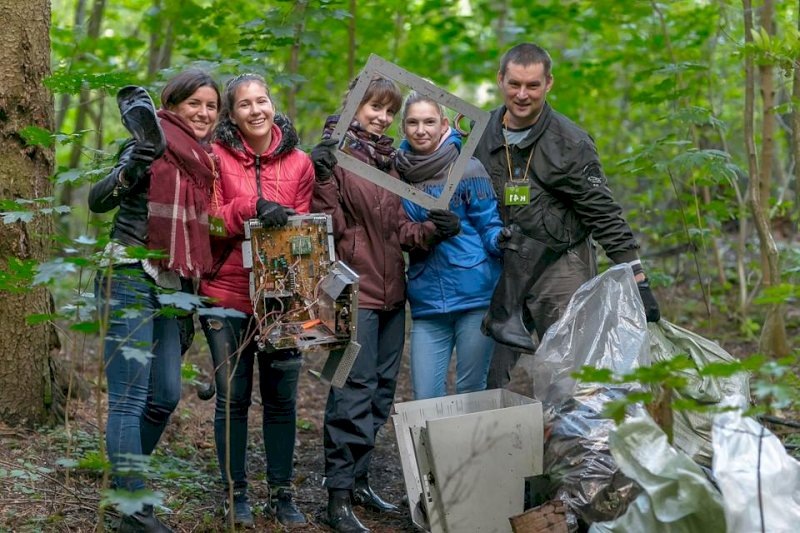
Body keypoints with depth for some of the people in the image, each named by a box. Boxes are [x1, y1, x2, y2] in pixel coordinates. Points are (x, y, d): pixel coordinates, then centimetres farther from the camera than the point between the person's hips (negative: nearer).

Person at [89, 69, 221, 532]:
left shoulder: (204, 160, 12)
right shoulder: (153, 147, -9)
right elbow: (98, 202, -20)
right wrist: (134, 166, -35)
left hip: (171, 287, 8)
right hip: (131, 281, -8)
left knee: (166, 395, 11)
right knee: (131, 398, -6)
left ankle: (127, 475, 29)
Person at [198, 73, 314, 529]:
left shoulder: (299, 163, 4)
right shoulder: (217, 157, -2)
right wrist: (252, 207, -22)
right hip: (228, 295, -2)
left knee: (282, 397, 6)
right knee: (233, 397, 5)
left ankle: (283, 493, 18)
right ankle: (236, 493, 18)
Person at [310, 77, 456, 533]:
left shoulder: (389, 160, 14)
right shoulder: (334, 154, -8)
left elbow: (400, 228, 14)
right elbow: (328, 225, -15)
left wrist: (431, 230, -5)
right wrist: (322, 179, -30)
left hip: (391, 291, 8)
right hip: (354, 290, -8)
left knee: (381, 389, 14)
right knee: (355, 392, -9)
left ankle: (360, 478, 25)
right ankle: (339, 496, -4)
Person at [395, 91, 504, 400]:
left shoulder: (467, 169, -3)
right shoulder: (398, 173, 8)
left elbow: (489, 225, -3)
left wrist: (501, 239, -24)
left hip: (474, 294, -3)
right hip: (426, 301, 3)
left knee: (471, 392, 4)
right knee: (425, 397, 1)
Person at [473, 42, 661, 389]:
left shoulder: (570, 143, -9)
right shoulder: (480, 134, 4)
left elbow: (606, 217, -9)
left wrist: (639, 282, -12)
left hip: (559, 267, -4)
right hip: (499, 270, 4)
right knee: (488, 381, 6)